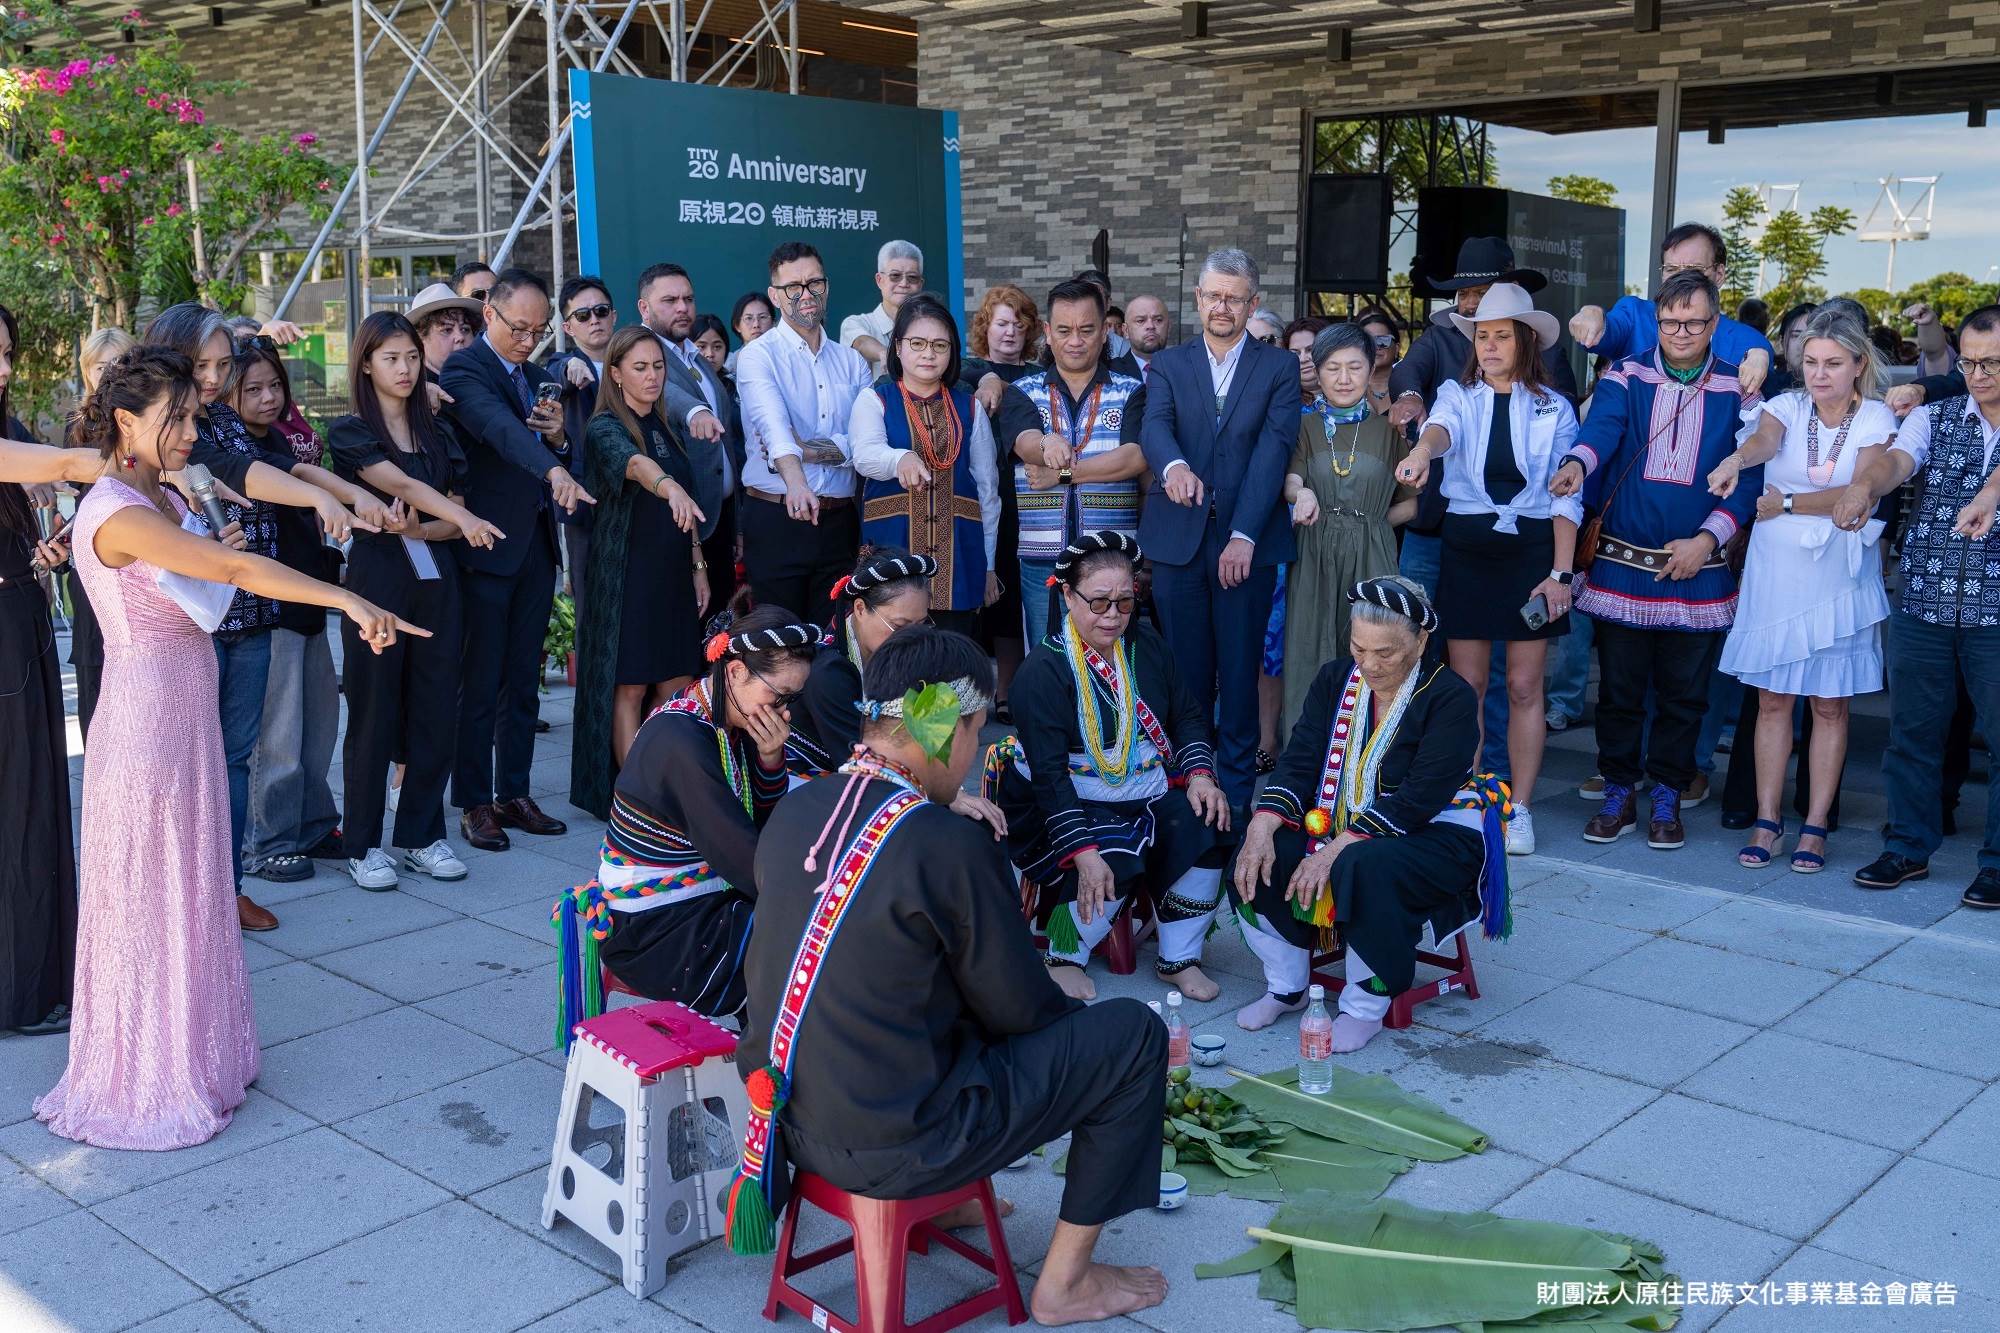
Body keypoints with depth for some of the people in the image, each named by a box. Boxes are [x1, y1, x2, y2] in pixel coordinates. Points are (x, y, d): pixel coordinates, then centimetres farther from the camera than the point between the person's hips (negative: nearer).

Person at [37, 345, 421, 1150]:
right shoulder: (118, 514, -20)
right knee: (148, 900, 2)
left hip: (188, 719, 9)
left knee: (193, 891, 16)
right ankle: (143, 1088, 16)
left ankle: (196, 1056, 30)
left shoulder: (165, 498, 10)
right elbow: (235, 570, -31)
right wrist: (350, 601, -36)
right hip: (145, 723, -9)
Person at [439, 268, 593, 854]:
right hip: (487, 543, -7)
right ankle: (475, 804, 10)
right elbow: (500, 428, -30)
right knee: (480, 685, 1)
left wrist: (558, 436, -6)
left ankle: (514, 794, 22)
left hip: (536, 544, 7)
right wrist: (554, 471, -47)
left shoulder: (538, 377, 14)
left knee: (523, 682, 12)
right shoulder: (465, 369, -10)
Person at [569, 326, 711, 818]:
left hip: (673, 575, 7)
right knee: (630, 688, -1)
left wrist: (698, 566, 12)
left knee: (678, 687, 7)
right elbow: (632, 462, -35)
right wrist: (667, 484, -54)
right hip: (626, 577, -7)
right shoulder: (606, 427, -11)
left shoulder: (665, 428, 12)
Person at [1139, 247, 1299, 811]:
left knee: (1240, 673, 3)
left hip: (1248, 541, -1)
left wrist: (1244, 535, -18)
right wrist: (1173, 465, -33)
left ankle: (1238, 786, 13)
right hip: (1178, 538, 1)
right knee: (1185, 672, 5)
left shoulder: (1279, 368, 7)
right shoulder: (1168, 365, 11)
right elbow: (1154, 426, -7)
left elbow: (1275, 447, -5)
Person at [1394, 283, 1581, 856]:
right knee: (1467, 685, 4)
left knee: (1525, 687, 3)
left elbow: (1567, 497, 2)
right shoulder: (1458, 395, 5)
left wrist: (1561, 572, -7)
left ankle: (1519, 809, 12)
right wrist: (1422, 448, -44)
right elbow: (1442, 426, -20)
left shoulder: (1554, 409, 4)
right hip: (1467, 550, 1)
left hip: (1531, 551, -1)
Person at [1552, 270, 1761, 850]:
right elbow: (1600, 428, -17)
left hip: (1698, 569, 0)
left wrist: (1707, 538, -11)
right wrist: (1576, 464, -39)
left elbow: (1750, 477, 0)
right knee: (1619, 688, 7)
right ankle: (1619, 793, 21)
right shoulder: (1626, 378, 3)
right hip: (1621, 564, 0)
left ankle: (1666, 798, 22)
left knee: (1683, 693, 7)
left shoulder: (1737, 391, 3)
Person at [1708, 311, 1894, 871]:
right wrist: (1738, 458, -44)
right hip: (1775, 572, 1)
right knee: (1772, 699, 4)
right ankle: (1767, 820, 11)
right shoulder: (1787, 406, 0)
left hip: (1839, 577, -1)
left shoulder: (1876, 419, -1)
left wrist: (1786, 503, -16)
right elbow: (1765, 438, -23)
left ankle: (1815, 826, 12)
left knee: (1830, 704, 5)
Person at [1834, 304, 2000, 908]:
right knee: (1912, 730, 9)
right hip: (1923, 606, 2)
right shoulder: (1935, 417, 8)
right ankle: (1909, 847, 23)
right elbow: (1897, 460, -11)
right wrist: (1864, 486, -33)